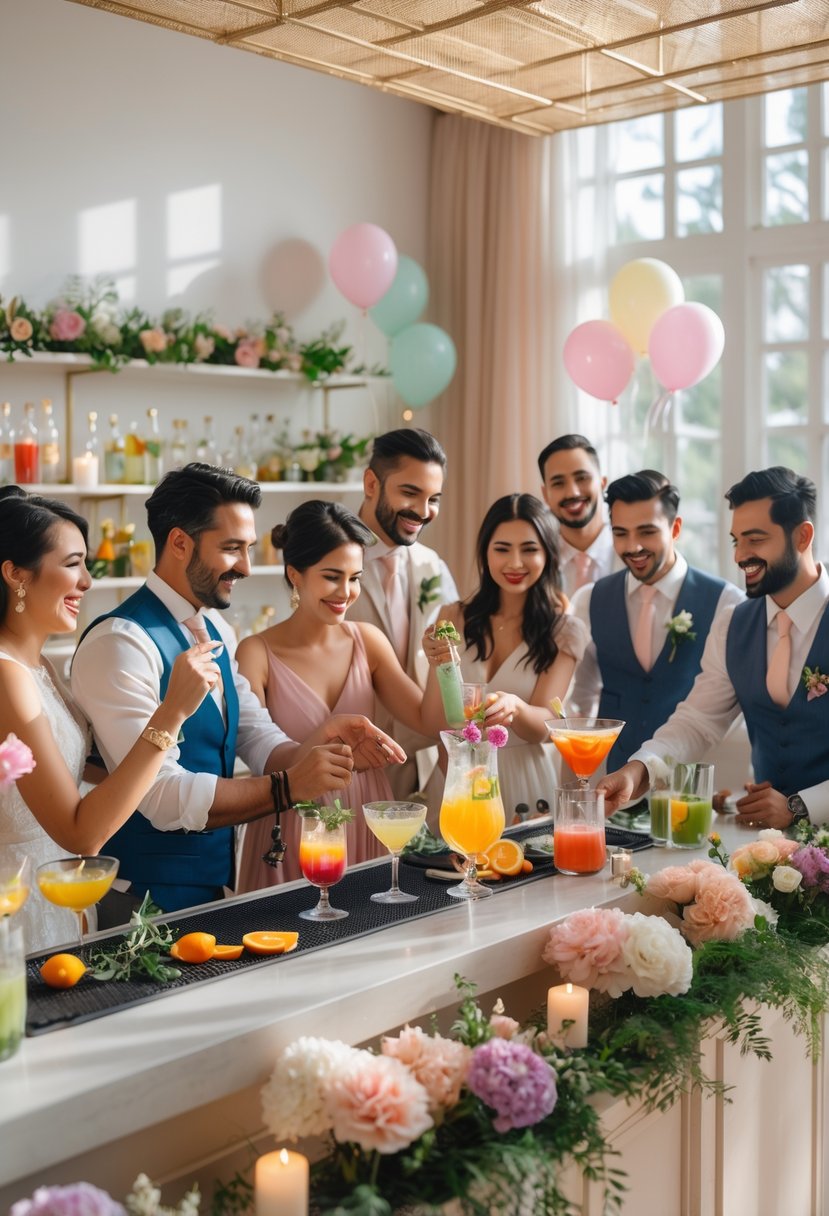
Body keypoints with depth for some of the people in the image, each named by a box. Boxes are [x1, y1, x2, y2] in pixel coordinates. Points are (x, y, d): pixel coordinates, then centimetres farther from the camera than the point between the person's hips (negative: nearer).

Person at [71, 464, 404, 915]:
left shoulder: (217, 632, 7)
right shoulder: (120, 644, -21)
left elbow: (261, 742, 3)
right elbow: (164, 797, -25)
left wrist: (321, 746, -16)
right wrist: (288, 786, -28)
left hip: (217, 878, 8)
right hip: (151, 895, -8)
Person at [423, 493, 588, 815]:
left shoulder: (564, 631, -3)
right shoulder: (453, 619, 2)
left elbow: (543, 726, -14)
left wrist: (513, 708, -35)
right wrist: (438, 666, -21)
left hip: (526, 778, -1)